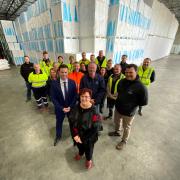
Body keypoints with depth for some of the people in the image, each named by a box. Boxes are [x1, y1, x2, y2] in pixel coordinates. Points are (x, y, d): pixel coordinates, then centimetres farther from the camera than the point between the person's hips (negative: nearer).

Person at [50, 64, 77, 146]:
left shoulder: (72, 82, -12)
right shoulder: (54, 83, -16)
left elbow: (75, 96, -8)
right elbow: (53, 98, -13)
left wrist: (70, 107, -17)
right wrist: (62, 108, -18)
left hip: (71, 107, 1)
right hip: (60, 108, 0)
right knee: (59, 122, 24)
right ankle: (58, 136, 54)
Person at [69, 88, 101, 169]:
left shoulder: (94, 112, -29)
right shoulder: (75, 108, -17)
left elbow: (94, 129, -23)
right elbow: (71, 121, -7)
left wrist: (83, 138, -18)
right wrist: (75, 134, -15)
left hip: (89, 137, -3)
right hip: (77, 134, 4)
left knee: (88, 149, 26)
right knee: (79, 146, 33)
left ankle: (89, 159, 60)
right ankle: (80, 153, 68)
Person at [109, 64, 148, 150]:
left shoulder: (141, 87, -27)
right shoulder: (122, 81, -7)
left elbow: (144, 102, -17)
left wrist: (132, 104, -10)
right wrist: (119, 99, 3)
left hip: (128, 112, -6)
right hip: (118, 108, 6)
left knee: (126, 128, 19)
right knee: (116, 122, 29)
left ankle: (124, 141, 45)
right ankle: (117, 131, 59)